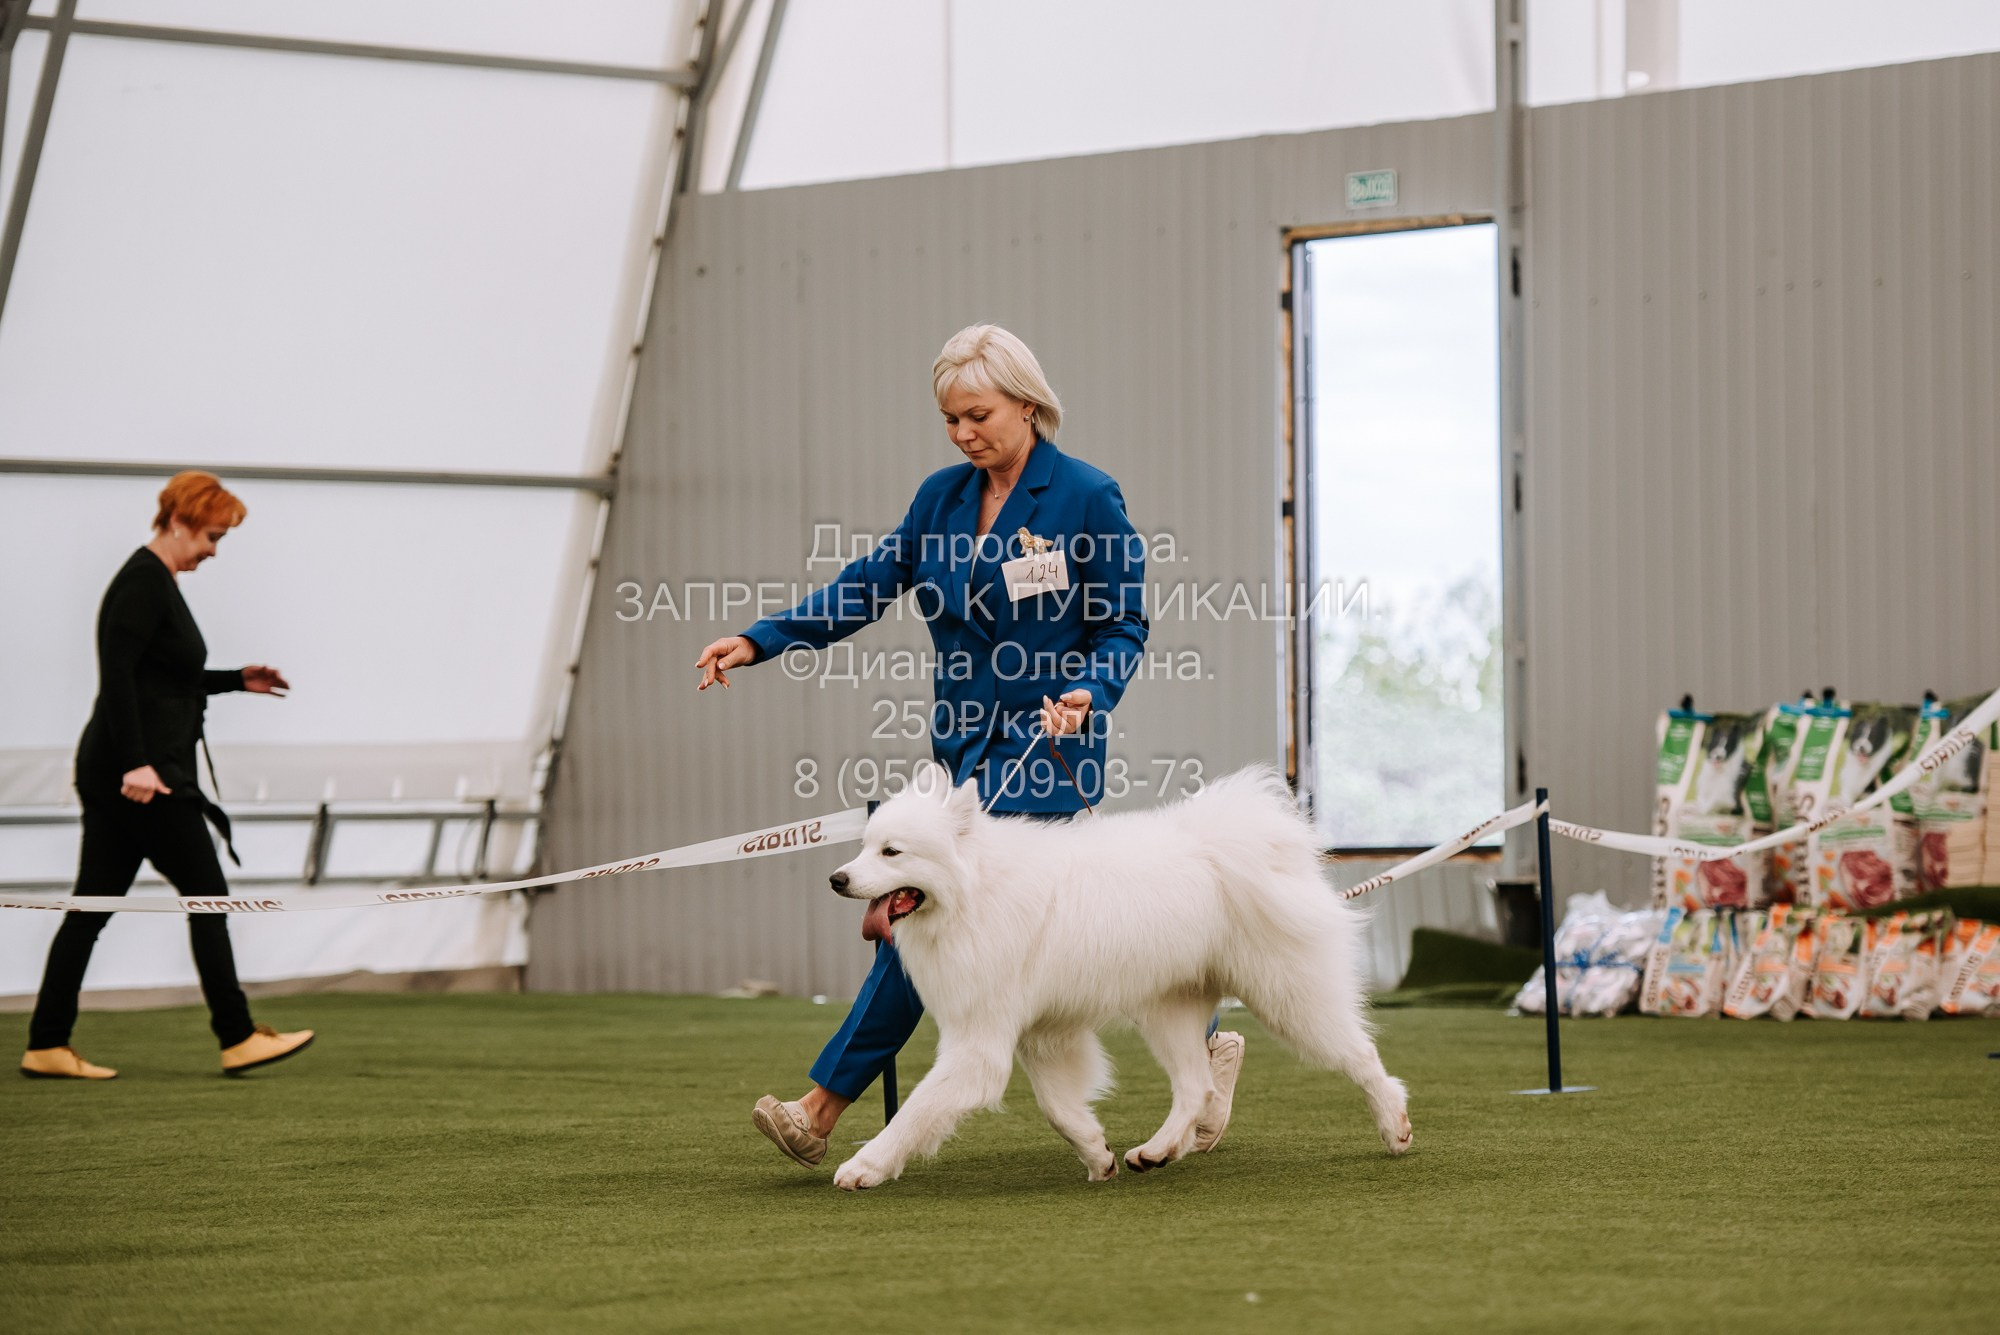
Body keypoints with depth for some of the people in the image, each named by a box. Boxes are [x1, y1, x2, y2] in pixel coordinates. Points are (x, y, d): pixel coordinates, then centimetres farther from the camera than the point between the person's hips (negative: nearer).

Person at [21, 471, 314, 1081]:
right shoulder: (142, 582, -13)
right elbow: (117, 676, -22)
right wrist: (136, 762, -27)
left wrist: (237, 681, 24)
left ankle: (47, 1046, 7)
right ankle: (237, 1038, 2)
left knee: (94, 905, 8)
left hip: (116, 773, 10)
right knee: (207, 893, -3)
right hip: (141, 772, -10)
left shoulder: (159, 582, 17)